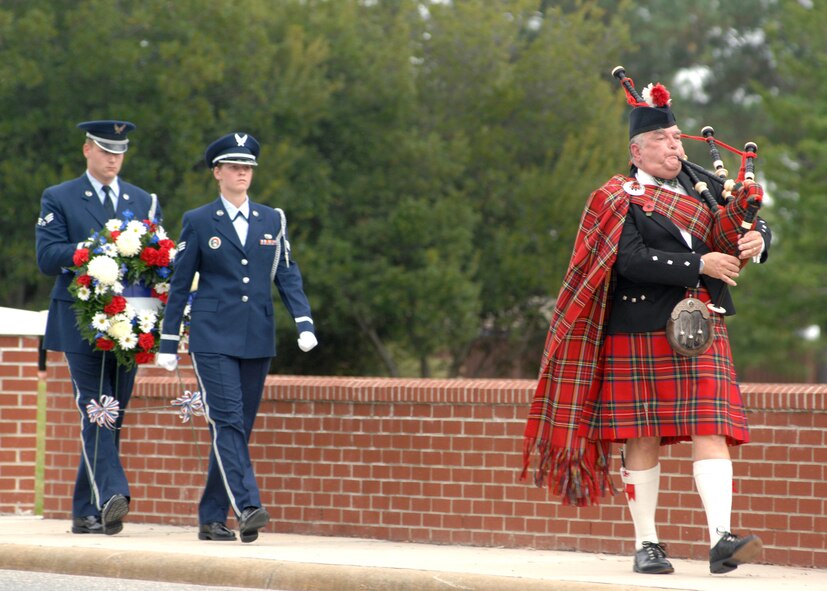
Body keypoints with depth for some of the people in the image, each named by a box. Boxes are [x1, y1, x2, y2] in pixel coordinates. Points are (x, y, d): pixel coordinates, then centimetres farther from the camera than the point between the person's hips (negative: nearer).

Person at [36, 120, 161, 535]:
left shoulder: (145, 202, 17)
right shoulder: (58, 199, 6)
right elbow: (46, 257, -5)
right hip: (82, 324, -4)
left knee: (113, 419, 4)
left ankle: (86, 511, 10)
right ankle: (112, 496, -28)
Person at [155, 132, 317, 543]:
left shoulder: (272, 221, 11)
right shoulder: (198, 223, 3)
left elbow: (287, 276, 10)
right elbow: (179, 285, 5)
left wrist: (304, 324, -5)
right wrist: (168, 344, 3)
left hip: (257, 340, 4)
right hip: (212, 339, -4)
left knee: (240, 428, 5)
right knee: (227, 422, -16)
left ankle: (212, 517, 12)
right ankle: (247, 507, -25)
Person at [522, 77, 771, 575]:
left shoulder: (700, 184, 15)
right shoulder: (618, 201, -3)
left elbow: (757, 223, 16)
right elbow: (633, 261, -17)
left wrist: (757, 240, -8)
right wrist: (700, 265, -20)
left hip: (703, 330, 4)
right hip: (640, 335, -4)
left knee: (711, 430, -8)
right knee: (642, 439, 2)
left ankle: (722, 539, -17)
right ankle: (647, 544, 11)